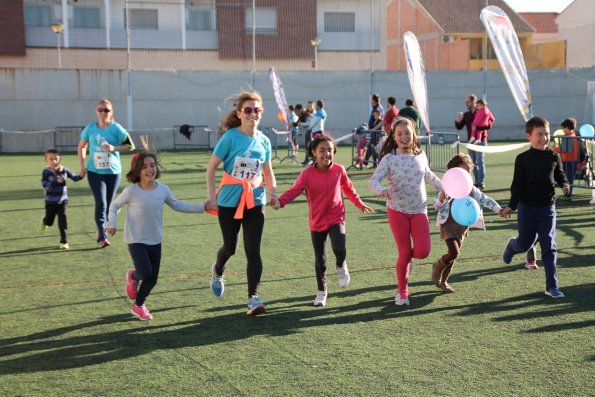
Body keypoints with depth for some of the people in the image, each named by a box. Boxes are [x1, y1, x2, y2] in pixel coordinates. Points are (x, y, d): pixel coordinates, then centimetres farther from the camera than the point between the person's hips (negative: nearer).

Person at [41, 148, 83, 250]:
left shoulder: (64, 170, -2)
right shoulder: (46, 172, -12)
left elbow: (74, 177, 9)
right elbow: (44, 185, -23)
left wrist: (81, 176, -11)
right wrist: (56, 182, -34)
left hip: (63, 200, 1)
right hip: (51, 201, -1)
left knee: (62, 220, -7)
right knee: (50, 221, 16)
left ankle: (64, 242, -1)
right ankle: (45, 221, 54)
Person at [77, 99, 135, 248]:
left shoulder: (116, 128, -6)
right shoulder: (90, 128, 0)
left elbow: (130, 146, -3)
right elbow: (81, 147, 12)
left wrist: (114, 148, -18)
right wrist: (82, 166, 6)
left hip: (113, 172, 0)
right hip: (95, 172, 0)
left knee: (109, 205, 9)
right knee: (101, 204, -13)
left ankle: (102, 233, 27)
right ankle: (102, 237, -13)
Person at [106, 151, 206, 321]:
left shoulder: (163, 190, -3)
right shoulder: (131, 191, -14)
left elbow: (177, 205, 13)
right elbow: (115, 205, 1)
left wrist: (201, 207, 9)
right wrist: (111, 223, -14)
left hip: (155, 241, 4)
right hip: (136, 240, -4)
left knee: (153, 279, 7)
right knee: (145, 273, -19)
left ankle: (138, 305, 30)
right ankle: (133, 276, 18)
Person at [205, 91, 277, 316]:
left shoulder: (264, 141, 2)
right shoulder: (230, 137, -11)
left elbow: (268, 172, 13)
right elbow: (211, 168, -7)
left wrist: (273, 193, -3)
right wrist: (211, 197, -13)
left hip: (255, 201, 2)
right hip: (229, 201, -2)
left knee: (253, 250, -6)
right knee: (230, 247, 13)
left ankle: (253, 298, -2)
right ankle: (217, 271, 46)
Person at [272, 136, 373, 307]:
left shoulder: (339, 170, -3)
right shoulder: (307, 174, -11)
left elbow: (348, 188, 14)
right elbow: (294, 191, -21)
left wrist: (360, 204, 24)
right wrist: (280, 202, -39)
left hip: (336, 218, 0)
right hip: (317, 222, 0)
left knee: (339, 249, -24)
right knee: (320, 259, 8)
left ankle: (341, 267, 12)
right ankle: (321, 292, 26)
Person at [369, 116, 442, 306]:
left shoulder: (420, 155, 4)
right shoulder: (389, 158, -9)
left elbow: (428, 175, 24)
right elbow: (374, 180, -18)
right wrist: (381, 190, -39)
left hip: (419, 210, 3)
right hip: (397, 211, -3)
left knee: (423, 251, -9)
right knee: (405, 252, -2)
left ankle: (405, 258, 28)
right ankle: (402, 291, 18)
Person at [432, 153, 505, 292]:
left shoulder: (471, 189, 2)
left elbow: (485, 200, 10)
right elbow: (437, 205, -17)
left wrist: (499, 209, 1)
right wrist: (441, 199, -39)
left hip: (463, 227, 6)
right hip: (449, 225, -6)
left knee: (454, 255, 11)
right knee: (453, 253, -19)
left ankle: (443, 281, 26)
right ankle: (437, 267, 12)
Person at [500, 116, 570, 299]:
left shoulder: (554, 157, 0)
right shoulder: (522, 159, -6)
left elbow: (560, 175, 12)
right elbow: (517, 185, -3)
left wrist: (565, 185, -10)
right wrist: (511, 206, -9)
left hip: (548, 207, 1)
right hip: (527, 207, -1)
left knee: (549, 246, -1)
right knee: (525, 243, 8)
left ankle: (551, 285, 4)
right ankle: (511, 246, 47)